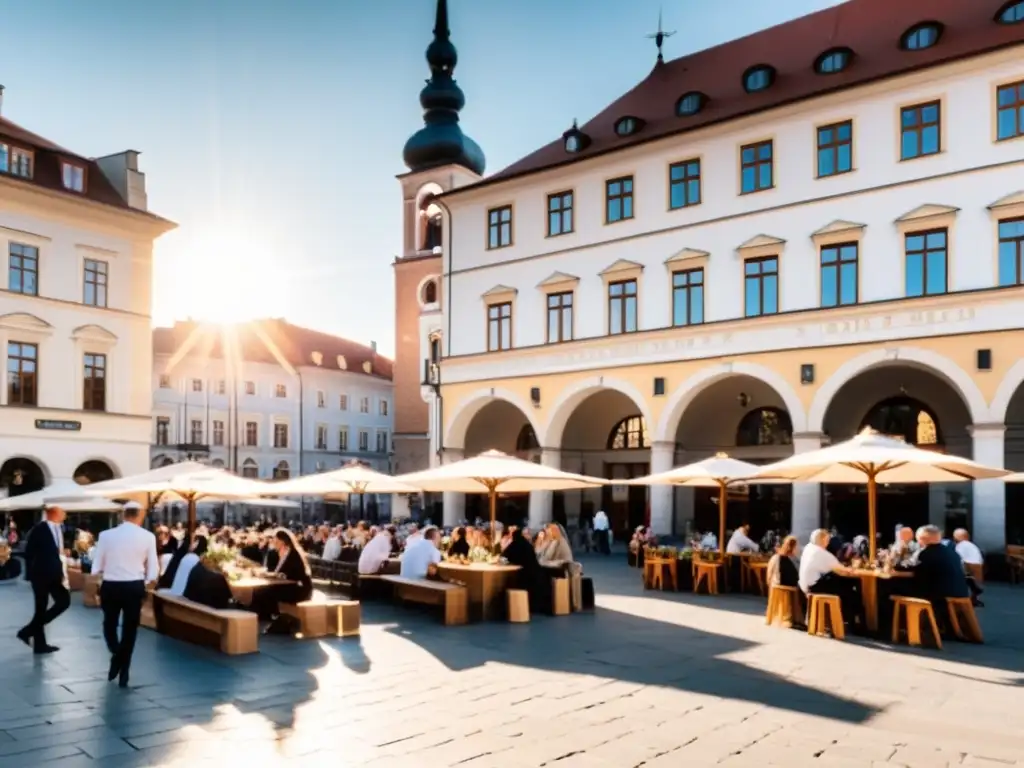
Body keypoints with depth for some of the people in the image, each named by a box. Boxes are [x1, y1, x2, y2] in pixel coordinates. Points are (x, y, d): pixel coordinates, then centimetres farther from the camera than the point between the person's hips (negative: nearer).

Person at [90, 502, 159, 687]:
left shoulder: (106, 535, -2)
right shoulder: (148, 536, -4)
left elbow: (96, 567, 0)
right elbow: (153, 571, -2)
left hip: (110, 586, 1)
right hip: (134, 587, -1)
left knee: (109, 624, 24)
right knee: (130, 629, 10)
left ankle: (116, 654, 3)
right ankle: (123, 675, 15)